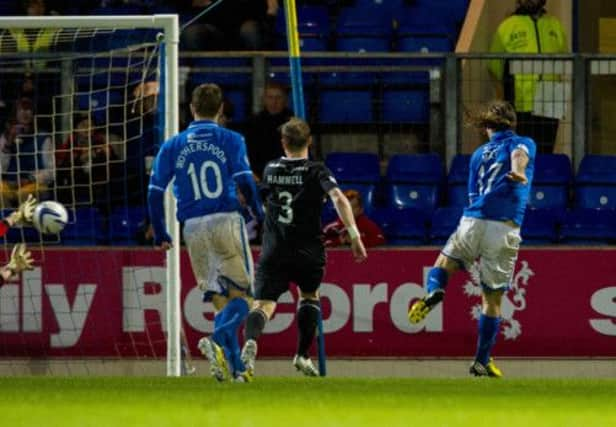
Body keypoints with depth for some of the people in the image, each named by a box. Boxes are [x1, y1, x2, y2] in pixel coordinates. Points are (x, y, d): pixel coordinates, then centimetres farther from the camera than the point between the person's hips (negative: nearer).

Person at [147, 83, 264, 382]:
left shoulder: (172, 146, 9)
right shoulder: (230, 141, 2)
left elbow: (154, 192, 6)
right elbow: (245, 181, -9)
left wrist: (160, 233, 15)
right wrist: (259, 213, 6)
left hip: (193, 227, 3)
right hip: (226, 221, -3)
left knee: (221, 301, 10)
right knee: (239, 295, 0)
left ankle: (237, 367, 2)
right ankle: (217, 340, -27)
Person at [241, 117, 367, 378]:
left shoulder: (271, 170, 10)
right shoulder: (316, 171, -2)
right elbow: (338, 198, -19)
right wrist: (354, 234, -21)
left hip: (273, 252, 1)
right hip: (308, 253, -1)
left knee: (263, 305, -10)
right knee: (309, 296, 27)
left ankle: (251, 340, -41)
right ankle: (302, 355, 22)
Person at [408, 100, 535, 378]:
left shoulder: (480, 154, 21)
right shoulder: (524, 144, 11)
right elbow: (519, 154, -15)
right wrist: (518, 172, -36)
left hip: (472, 220, 2)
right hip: (505, 229, -2)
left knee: (444, 261, 25)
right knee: (492, 299, 7)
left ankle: (434, 291, -10)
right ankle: (482, 362, 11)